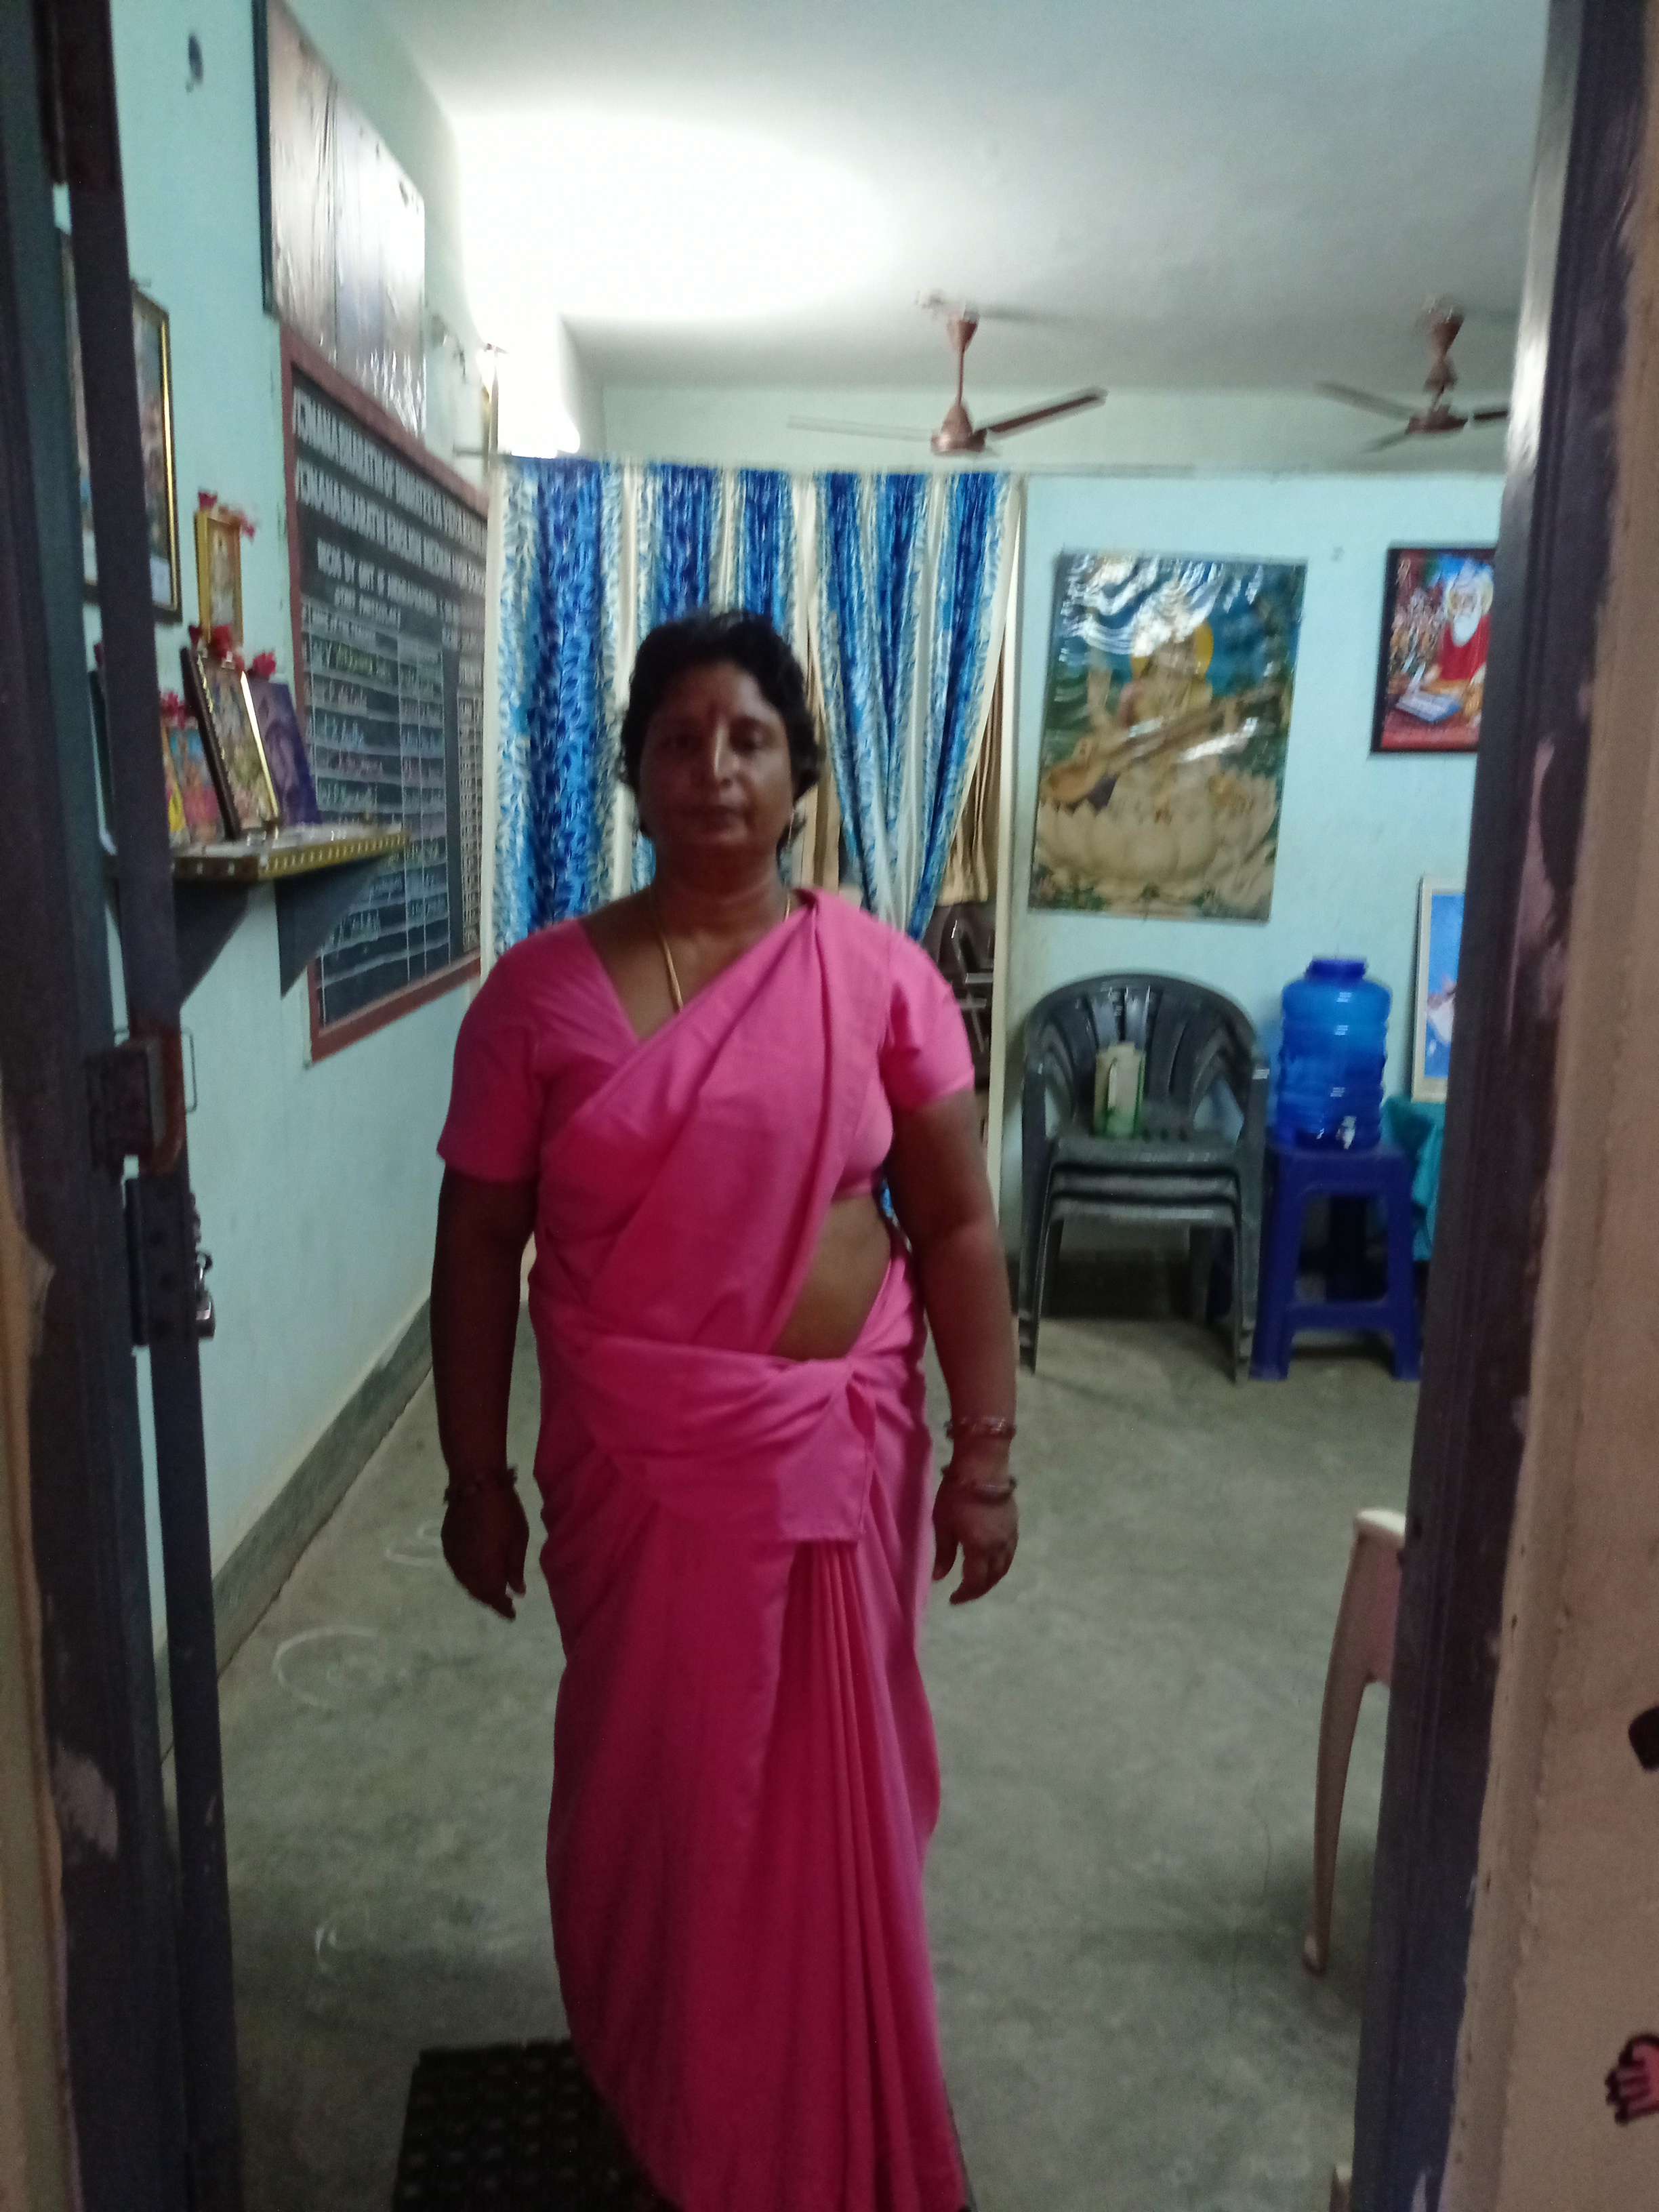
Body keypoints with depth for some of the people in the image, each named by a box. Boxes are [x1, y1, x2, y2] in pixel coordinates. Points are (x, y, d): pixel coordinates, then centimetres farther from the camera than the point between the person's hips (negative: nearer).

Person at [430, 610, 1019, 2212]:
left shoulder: (880, 977, -5)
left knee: (835, 1784, 15)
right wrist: (477, 1477, 1)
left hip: (837, 1451, 1)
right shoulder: (540, 991, -6)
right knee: (649, 1776, 16)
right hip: (630, 1466, 0)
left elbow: (956, 1227, -2)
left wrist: (985, 1451, -5)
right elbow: (478, 1251, -1)